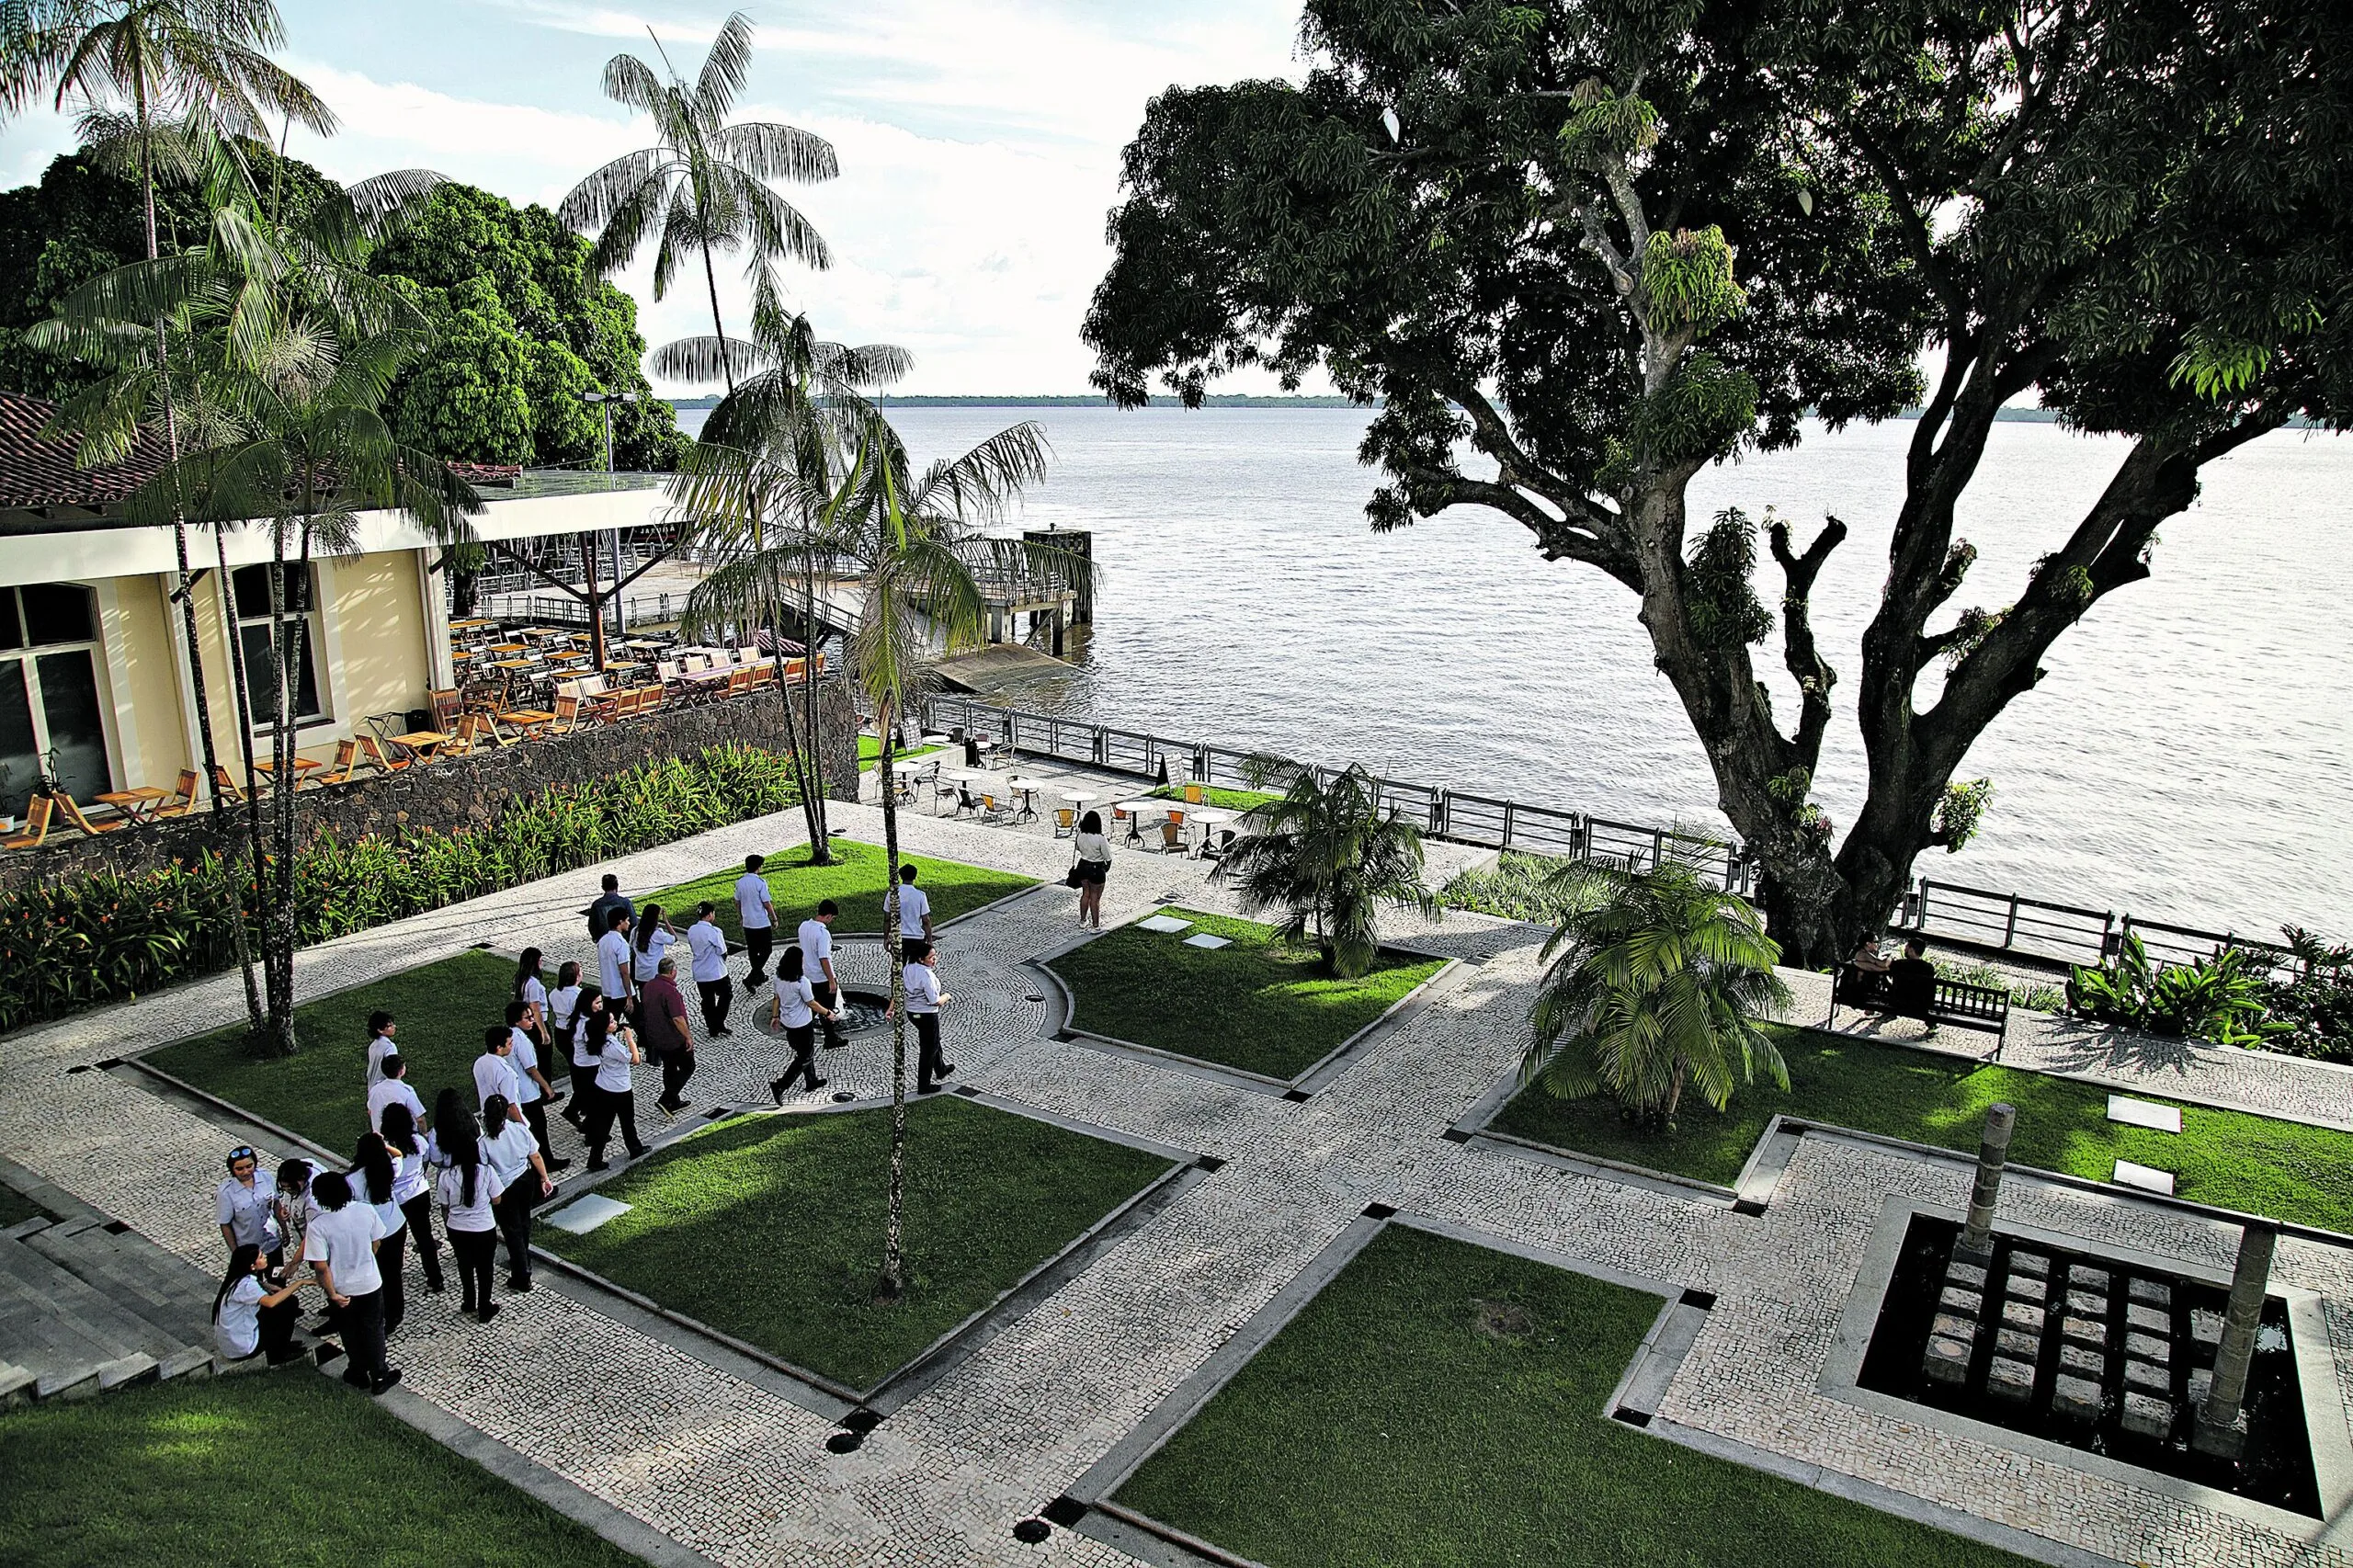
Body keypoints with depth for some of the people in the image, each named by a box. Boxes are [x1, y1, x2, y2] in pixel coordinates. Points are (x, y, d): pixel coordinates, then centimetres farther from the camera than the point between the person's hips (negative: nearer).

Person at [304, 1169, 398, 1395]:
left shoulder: (318, 1225, -24)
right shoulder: (366, 1211, -15)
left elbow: (321, 1267, -22)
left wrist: (332, 1293, -10)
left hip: (342, 1291, -1)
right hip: (370, 1283, 2)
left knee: (351, 1333, 21)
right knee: (374, 1330, 18)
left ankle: (359, 1374, 37)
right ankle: (379, 1375, 28)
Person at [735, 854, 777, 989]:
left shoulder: (740, 882, 0)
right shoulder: (760, 882, -18)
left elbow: (737, 902, 10)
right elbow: (767, 903, -15)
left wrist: (739, 917, 24)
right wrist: (774, 919, -4)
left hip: (747, 923, 6)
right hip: (762, 923, -6)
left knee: (752, 951, 17)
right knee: (766, 950, 6)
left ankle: (759, 976, 30)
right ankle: (750, 978, -5)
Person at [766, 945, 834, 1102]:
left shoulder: (779, 978, -6)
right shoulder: (801, 981, -27)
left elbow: (777, 998, 6)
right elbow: (811, 1003, -18)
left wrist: (775, 1015, 19)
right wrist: (827, 1012, -4)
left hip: (787, 1022, 8)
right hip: (802, 1025, -8)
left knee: (805, 1053, 24)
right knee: (805, 1057, 8)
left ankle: (812, 1082, 37)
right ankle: (779, 1086, 3)